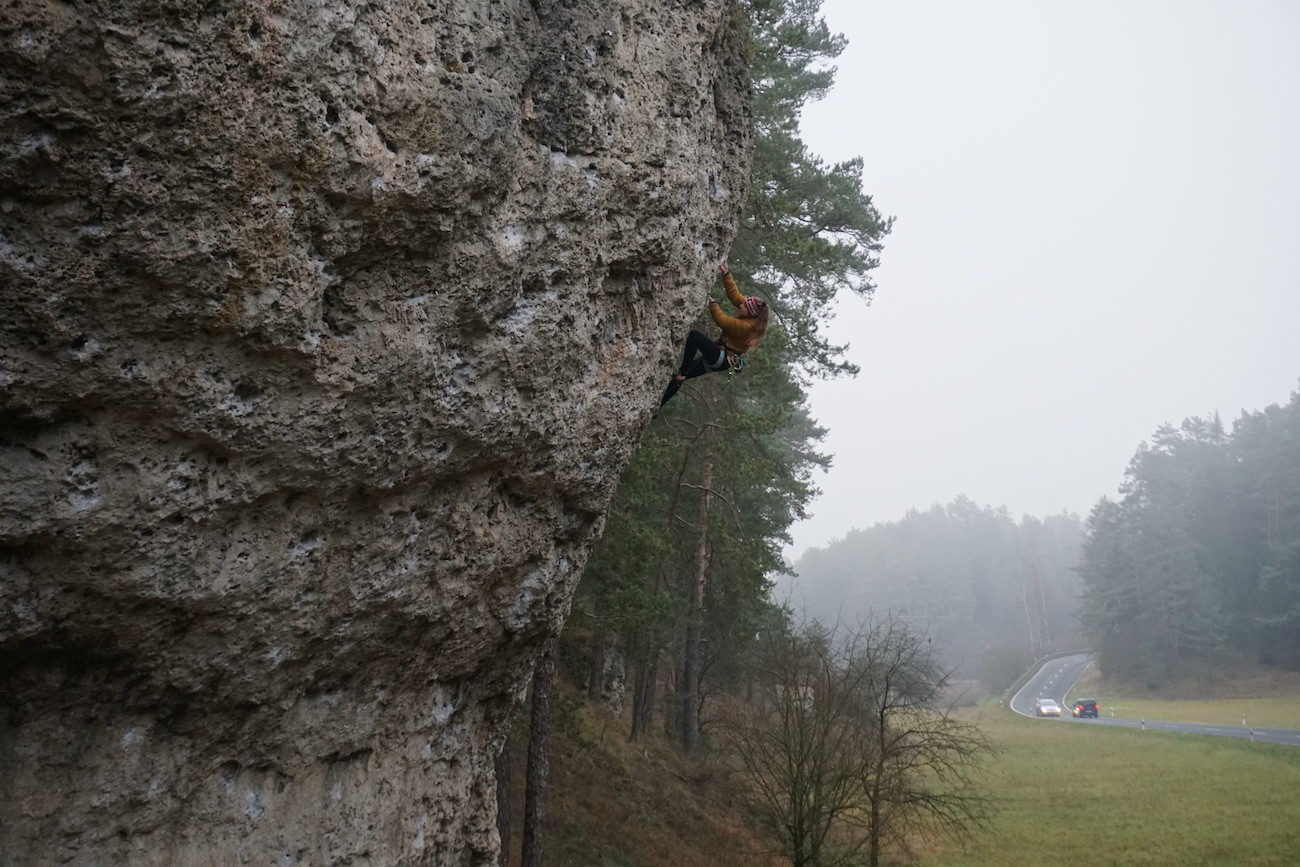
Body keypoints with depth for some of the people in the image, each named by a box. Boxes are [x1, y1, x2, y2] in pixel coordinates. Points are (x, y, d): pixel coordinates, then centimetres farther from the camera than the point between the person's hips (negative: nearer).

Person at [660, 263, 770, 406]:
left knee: (694, 336, -30)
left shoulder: (747, 326, -26)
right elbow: (734, 294, 3)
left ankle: (681, 373, -22)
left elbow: (722, 320, -23)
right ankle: (659, 405, 19)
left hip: (721, 358, -10)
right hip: (719, 358, 10)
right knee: (680, 378, 11)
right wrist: (726, 274, -4)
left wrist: (712, 302, -12)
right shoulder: (752, 317, -2)